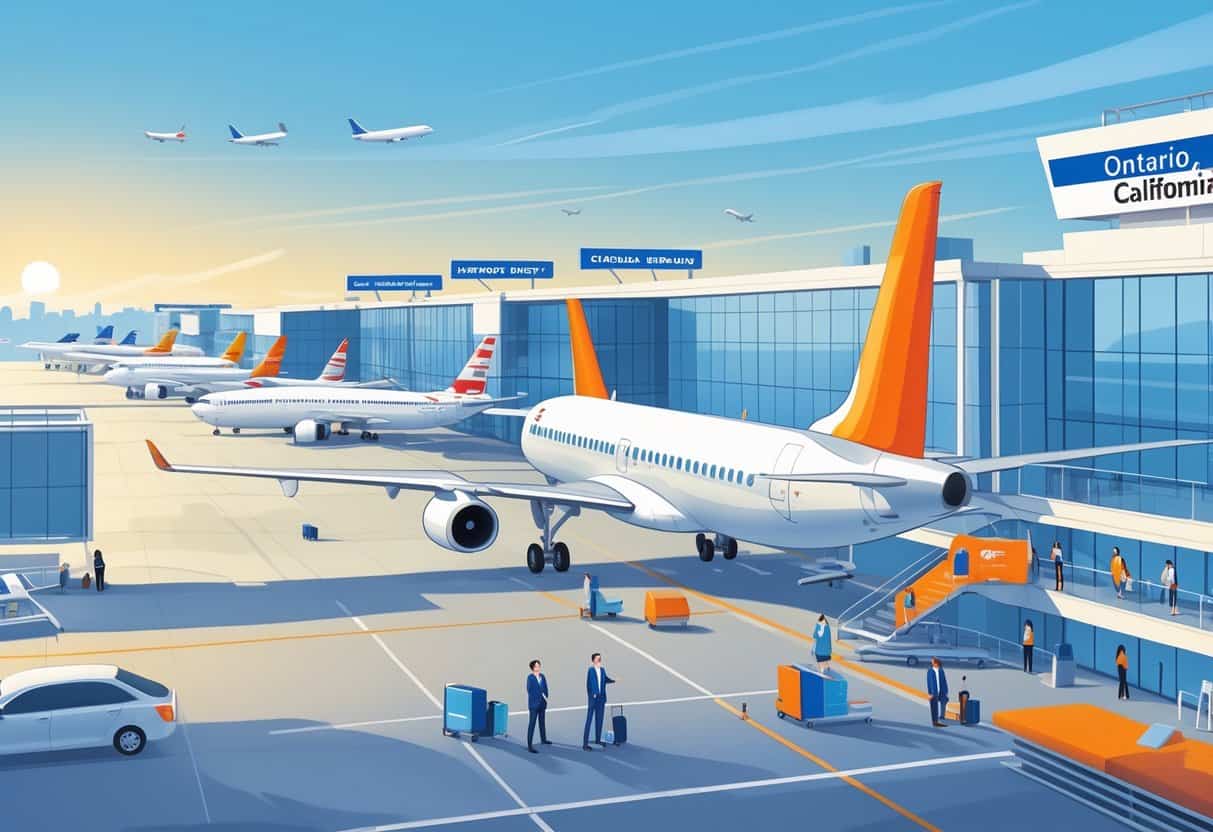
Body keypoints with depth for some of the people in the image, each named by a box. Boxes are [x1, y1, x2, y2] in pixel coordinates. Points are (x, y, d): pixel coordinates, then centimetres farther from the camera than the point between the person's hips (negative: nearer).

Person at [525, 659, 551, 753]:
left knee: (542, 721, 21)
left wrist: (545, 697, -9)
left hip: (542, 703, 6)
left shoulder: (542, 677, 4)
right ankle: (530, 746, -6)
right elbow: (529, 690, -14)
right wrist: (540, 695, -14)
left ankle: (543, 739, 39)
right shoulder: (530, 677, -12)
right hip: (534, 703, -6)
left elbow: (545, 688, 7)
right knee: (532, 723, -7)